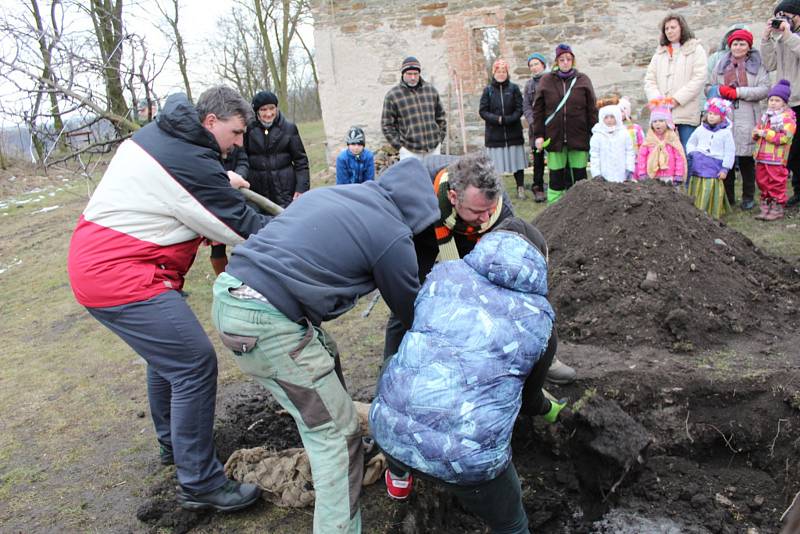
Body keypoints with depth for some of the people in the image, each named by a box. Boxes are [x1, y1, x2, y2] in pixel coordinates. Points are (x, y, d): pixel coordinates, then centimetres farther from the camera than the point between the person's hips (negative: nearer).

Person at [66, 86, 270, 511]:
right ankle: (199, 484, 1)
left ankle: (173, 445, 40)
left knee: (167, 353, 23)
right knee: (195, 365, -10)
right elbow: (241, 226, -14)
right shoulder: (191, 163, -20)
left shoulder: (159, 133, 11)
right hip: (118, 277, -11)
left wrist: (224, 186, 14)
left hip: (95, 261, 11)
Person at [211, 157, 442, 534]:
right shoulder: (392, 235, -5)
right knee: (335, 432, 1)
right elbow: (411, 312, 8)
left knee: (324, 358, 30)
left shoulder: (333, 192, 16)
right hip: (267, 323, -9)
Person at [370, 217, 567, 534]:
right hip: (469, 461, -2)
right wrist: (547, 410, 46)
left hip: (389, 431, 3)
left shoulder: (442, 274, 9)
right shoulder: (540, 319, 7)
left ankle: (398, 476, 53)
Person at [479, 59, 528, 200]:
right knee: (495, 162, 0)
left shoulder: (514, 88, 3)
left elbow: (519, 109, -1)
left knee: (517, 161, 3)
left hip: (513, 133, 1)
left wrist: (507, 119, -16)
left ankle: (520, 188, 13)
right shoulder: (488, 90, 3)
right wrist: (497, 119, -16)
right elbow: (482, 111, -2)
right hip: (494, 134, 0)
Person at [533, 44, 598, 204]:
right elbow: (538, 110, 4)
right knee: (556, 176, 3)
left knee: (579, 175, 3)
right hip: (555, 137, 0)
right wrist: (538, 135, -3)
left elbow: (592, 109, 3)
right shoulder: (546, 80, 5)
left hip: (578, 137, 0)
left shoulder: (583, 80, 5)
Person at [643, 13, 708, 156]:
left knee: (686, 153, -6)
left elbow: (699, 78, -5)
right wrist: (656, 100, -5)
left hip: (686, 113, -4)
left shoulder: (695, 49, 6)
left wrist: (677, 99, -14)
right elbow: (649, 80, 13)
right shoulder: (660, 52, 21)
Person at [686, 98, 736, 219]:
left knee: (711, 193, -4)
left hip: (714, 168, -3)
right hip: (698, 168, 3)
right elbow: (690, 143, 19)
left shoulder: (726, 132, -3)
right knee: (697, 194, 7)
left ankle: (712, 215, 7)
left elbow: (730, 152, -2)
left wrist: (725, 169, -6)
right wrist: (693, 153, 0)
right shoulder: (700, 129, 7)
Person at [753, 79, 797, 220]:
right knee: (762, 182, 12)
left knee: (776, 184, -2)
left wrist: (764, 133, -18)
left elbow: (784, 137, -19)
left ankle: (777, 209, 7)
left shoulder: (788, 117, -7)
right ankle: (765, 207, 22)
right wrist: (756, 133, 1)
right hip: (761, 157, 7)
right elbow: (757, 135, 25)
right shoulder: (765, 116, 16)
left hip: (776, 159, -7)